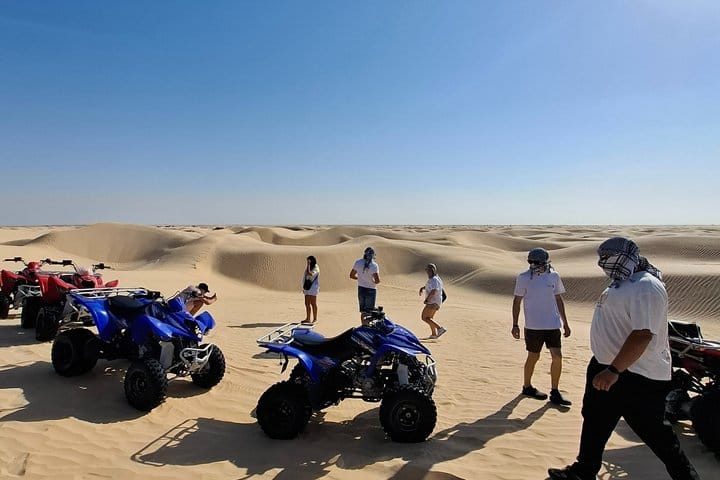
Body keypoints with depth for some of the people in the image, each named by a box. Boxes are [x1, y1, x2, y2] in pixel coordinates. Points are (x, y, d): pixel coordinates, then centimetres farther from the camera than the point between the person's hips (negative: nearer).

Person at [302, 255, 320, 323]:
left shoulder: (316, 268, -10)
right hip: (307, 288, 8)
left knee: (313, 304, -2)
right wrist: (304, 287, 16)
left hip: (313, 288, -8)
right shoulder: (308, 267, 15)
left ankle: (315, 319, 5)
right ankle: (307, 318, 14)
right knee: (307, 304, 8)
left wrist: (308, 265, -20)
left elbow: (309, 273, -27)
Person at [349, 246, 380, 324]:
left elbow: (352, 275, 4)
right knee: (369, 312, 5)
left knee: (363, 311, 16)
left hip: (361, 289, 4)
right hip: (371, 290, -4)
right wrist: (374, 282, -2)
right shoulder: (374, 265, -17)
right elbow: (377, 280, -24)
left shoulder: (358, 263, -4)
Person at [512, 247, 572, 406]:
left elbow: (558, 300, 12)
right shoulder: (523, 278, -7)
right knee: (533, 357, 7)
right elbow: (517, 301, -2)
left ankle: (555, 393, 14)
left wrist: (565, 323, 13)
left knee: (557, 357, 0)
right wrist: (515, 324, -4)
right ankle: (527, 387, 28)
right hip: (533, 326, -3)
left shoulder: (554, 276, 3)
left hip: (553, 325, 3)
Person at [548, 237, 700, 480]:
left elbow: (643, 335, -30)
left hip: (639, 377, -10)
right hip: (609, 369, 10)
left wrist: (614, 371, -34)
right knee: (595, 423, 18)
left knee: (654, 432, 5)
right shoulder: (622, 284, 11)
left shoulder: (646, 287, -21)